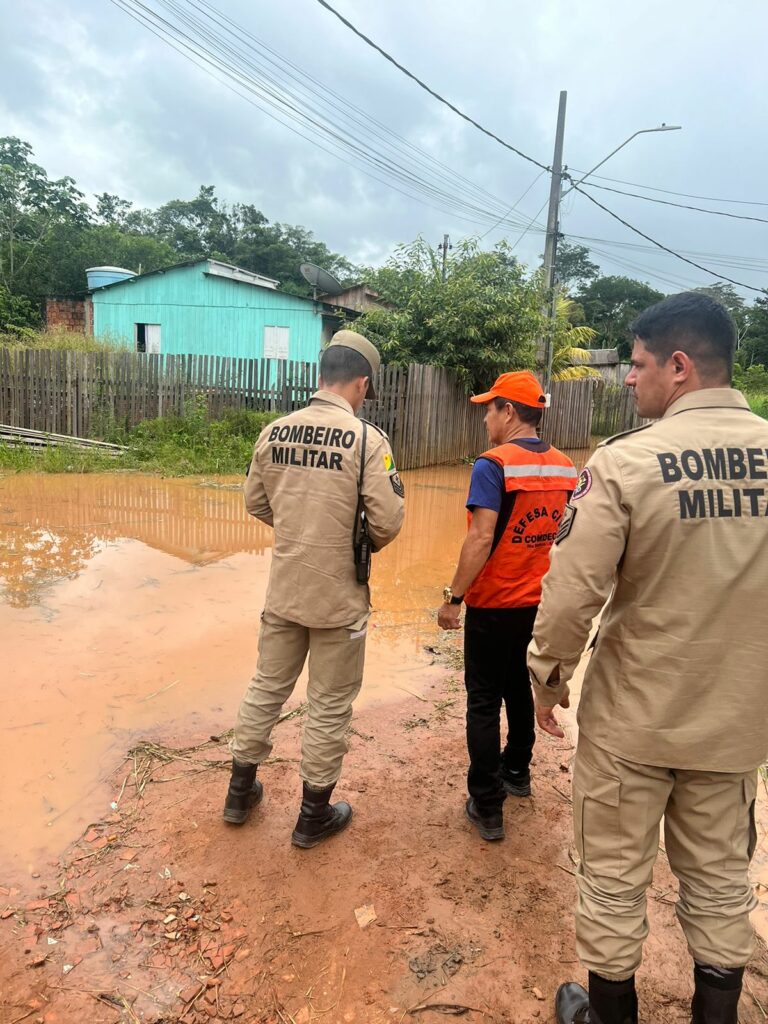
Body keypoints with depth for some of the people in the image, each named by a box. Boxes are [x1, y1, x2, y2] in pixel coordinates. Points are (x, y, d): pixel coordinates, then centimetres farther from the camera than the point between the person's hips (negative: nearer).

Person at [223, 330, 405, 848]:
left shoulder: (274, 432, -2)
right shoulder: (367, 439, -16)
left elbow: (256, 503, 7)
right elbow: (388, 521, -18)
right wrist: (361, 544, 3)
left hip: (283, 590, 5)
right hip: (339, 597, -4)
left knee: (267, 689, 22)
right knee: (330, 707, 13)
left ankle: (240, 791, 39)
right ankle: (314, 815, 30)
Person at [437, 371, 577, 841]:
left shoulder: (494, 464, -18)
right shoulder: (565, 467, 1)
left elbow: (481, 539, -24)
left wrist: (454, 598, -17)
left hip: (494, 605, -6)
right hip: (539, 603, 6)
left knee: (484, 702, 6)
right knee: (519, 687, 24)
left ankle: (487, 807, 13)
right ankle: (517, 771, 42)